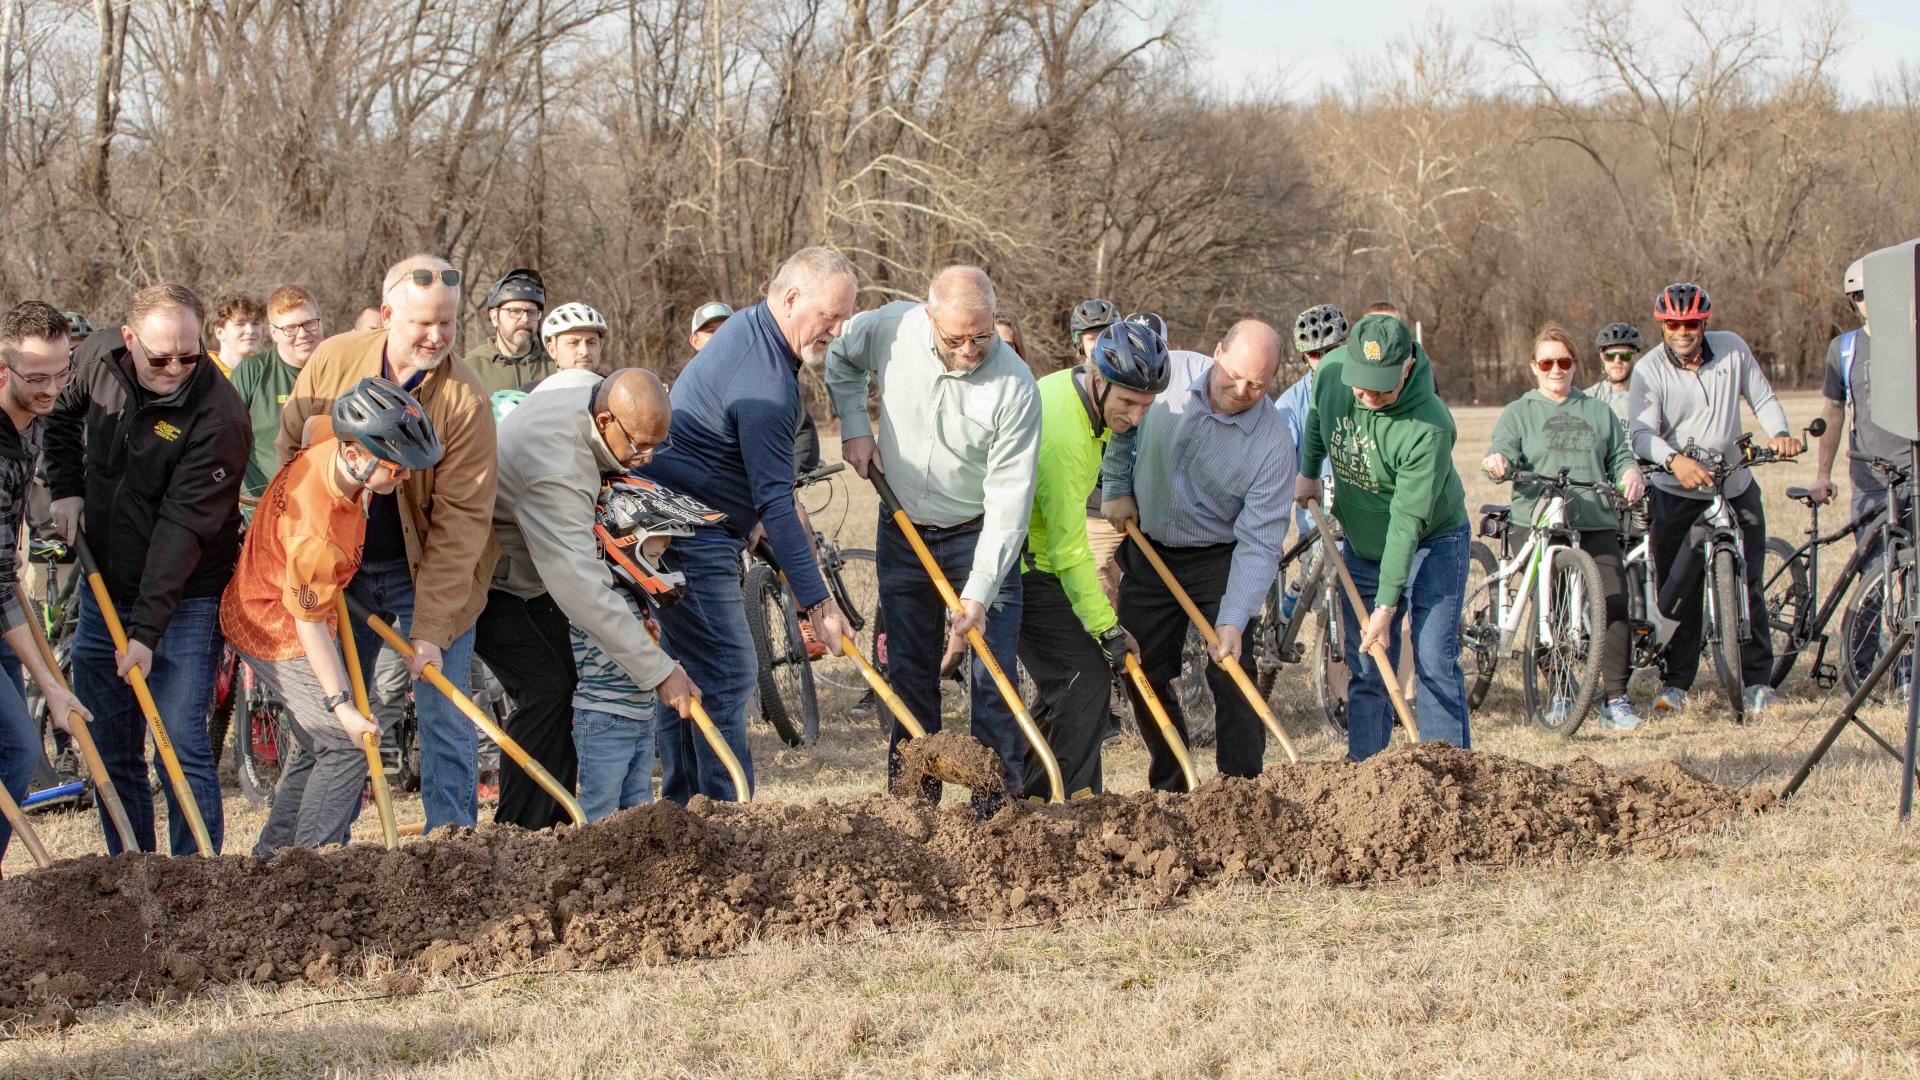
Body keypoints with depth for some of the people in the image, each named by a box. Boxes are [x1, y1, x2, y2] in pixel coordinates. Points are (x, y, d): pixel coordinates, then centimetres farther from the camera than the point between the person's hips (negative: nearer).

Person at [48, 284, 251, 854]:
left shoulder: (218, 416, -22)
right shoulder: (100, 358, -4)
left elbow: (183, 528, -26)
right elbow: (64, 416, 20)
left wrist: (147, 631, -29)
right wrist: (66, 488, 5)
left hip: (184, 599, -6)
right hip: (104, 590, 6)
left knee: (182, 746, -11)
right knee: (110, 752, 10)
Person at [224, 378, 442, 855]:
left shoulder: (332, 437, -16)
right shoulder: (314, 534, -38)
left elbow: (311, 424, 11)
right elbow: (309, 623, -26)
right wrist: (341, 705, -22)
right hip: (277, 631, -9)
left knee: (320, 748, 15)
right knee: (349, 744, -10)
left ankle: (272, 855, 22)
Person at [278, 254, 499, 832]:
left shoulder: (465, 399, -20)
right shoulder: (331, 362, -11)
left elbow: (460, 520, -22)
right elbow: (292, 453, 4)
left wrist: (430, 629, -27)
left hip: (430, 570, -3)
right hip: (339, 564, 3)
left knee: (444, 717, -6)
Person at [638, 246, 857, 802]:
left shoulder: (747, 325, 10)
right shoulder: (767, 383, -23)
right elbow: (774, 503, -26)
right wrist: (817, 602, -27)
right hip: (693, 539, -11)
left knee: (683, 669, 14)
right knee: (726, 674, -11)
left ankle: (683, 809, 21)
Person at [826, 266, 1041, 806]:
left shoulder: (1014, 386, -24)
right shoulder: (890, 328, -15)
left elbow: (1009, 499, -23)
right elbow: (840, 358, 11)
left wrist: (979, 595, -28)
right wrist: (854, 427, -2)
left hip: (978, 536, -3)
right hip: (902, 533, 3)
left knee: (993, 679, -10)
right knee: (908, 674, 10)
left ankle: (995, 804, -5)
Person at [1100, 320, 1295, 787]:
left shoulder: (1273, 442, -21)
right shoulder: (1167, 374, -15)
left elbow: (1258, 543, -22)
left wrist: (1233, 622, -30)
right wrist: (1117, 488, 2)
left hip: (1218, 560, -3)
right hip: (1146, 552, 3)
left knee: (1232, 678, -13)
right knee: (1143, 675, 7)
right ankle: (1169, 786, 23)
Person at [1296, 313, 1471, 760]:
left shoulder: (1429, 427, -33)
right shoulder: (1330, 372, -16)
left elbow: (1407, 521, -31)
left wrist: (1386, 607, -29)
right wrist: (1308, 472, 19)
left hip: (1432, 543, -5)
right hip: (1361, 544, 5)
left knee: (1434, 661, -13)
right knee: (1364, 671, 5)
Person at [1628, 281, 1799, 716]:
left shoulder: (1732, 349, -3)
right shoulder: (1649, 370, -12)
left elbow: (1762, 398, 4)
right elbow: (1641, 433, -23)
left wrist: (1779, 433, -17)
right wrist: (1675, 459, -42)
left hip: (1736, 488, 2)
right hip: (1677, 495, -2)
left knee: (1748, 585, 1)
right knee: (1678, 591, -2)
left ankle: (1756, 680, 8)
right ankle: (1676, 683, 9)